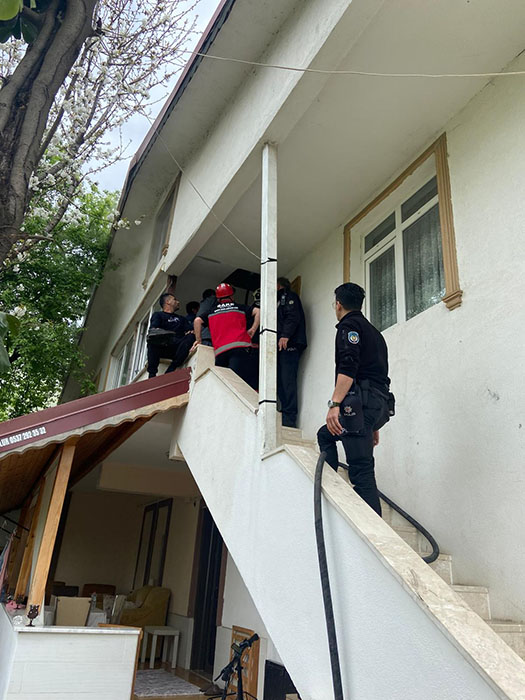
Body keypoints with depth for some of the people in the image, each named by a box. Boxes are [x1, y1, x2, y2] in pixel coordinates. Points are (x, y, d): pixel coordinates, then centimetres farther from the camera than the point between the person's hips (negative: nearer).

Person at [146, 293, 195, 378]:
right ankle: (152, 374, -36)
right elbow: (153, 329, 0)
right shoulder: (158, 315, 21)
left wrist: (190, 333, -6)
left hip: (177, 348, 3)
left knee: (190, 337, -27)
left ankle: (170, 371, -34)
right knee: (153, 338, -34)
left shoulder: (181, 318, 36)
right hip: (162, 347, -3)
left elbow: (190, 330, 18)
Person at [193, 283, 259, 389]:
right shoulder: (240, 308, 20)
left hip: (220, 351, 3)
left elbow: (197, 320, 12)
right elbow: (257, 312, 6)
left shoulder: (212, 312, 24)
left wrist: (198, 339, 18)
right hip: (241, 347, -3)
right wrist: (253, 329, 8)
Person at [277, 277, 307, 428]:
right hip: (281, 346, 9)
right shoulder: (279, 300, 32)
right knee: (280, 380, 2)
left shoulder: (289, 296, 6)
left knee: (287, 380, -14)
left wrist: (285, 335, -22)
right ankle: (285, 414, 3)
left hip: (289, 344, -9)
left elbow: (293, 317, -11)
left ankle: (289, 418, -17)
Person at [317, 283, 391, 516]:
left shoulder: (349, 326, 0)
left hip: (360, 401, -10)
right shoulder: (373, 331, 28)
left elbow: (348, 367, -18)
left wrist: (335, 404, -27)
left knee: (361, 468, -12)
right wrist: (374, 426, 31)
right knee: (325, 435, 25)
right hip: (377, 404, 10)